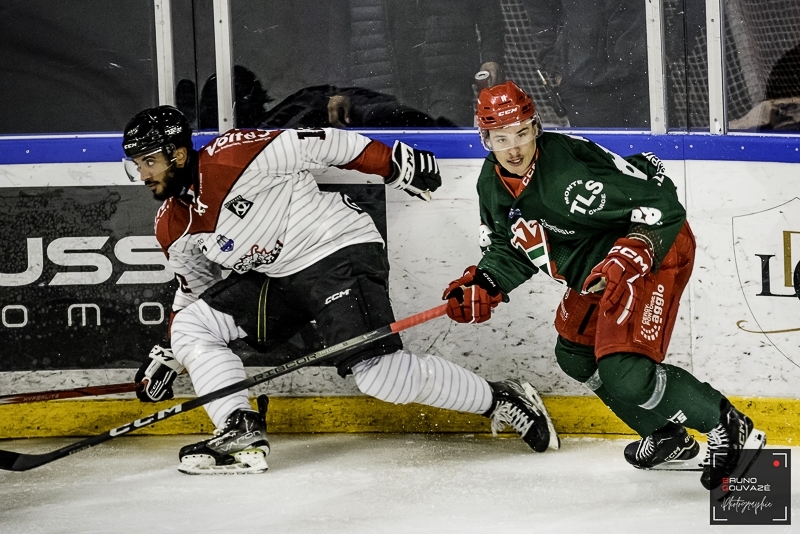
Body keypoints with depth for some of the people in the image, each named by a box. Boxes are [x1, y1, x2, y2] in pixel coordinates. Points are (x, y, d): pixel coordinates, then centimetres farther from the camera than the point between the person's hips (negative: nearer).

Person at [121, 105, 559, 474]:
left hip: (338, 252, -9)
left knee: (380, 374, -21)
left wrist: (393, 164, -12)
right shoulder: (173, 226, 4)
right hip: (275, 276, 9)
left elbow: (316, 144, -14)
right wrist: (168, 354, 17)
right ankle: (240, 432, -7)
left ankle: (501, 401, -6)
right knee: (190, 325, -4)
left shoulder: (232, 156, -21)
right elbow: (195, 289, 21)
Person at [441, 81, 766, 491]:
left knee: (624, 373, -22)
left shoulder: (569, 168, -31)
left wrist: (631, 255, -38)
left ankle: (729, 429, -4)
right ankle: (667, 438, 34)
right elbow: (510, 249, 13)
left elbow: (660, 200, -28)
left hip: (655, 249, -10)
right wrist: (482, 287, -4)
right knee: (575, 356, 20)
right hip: (597, 265, 10)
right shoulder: (492, 185, -3)